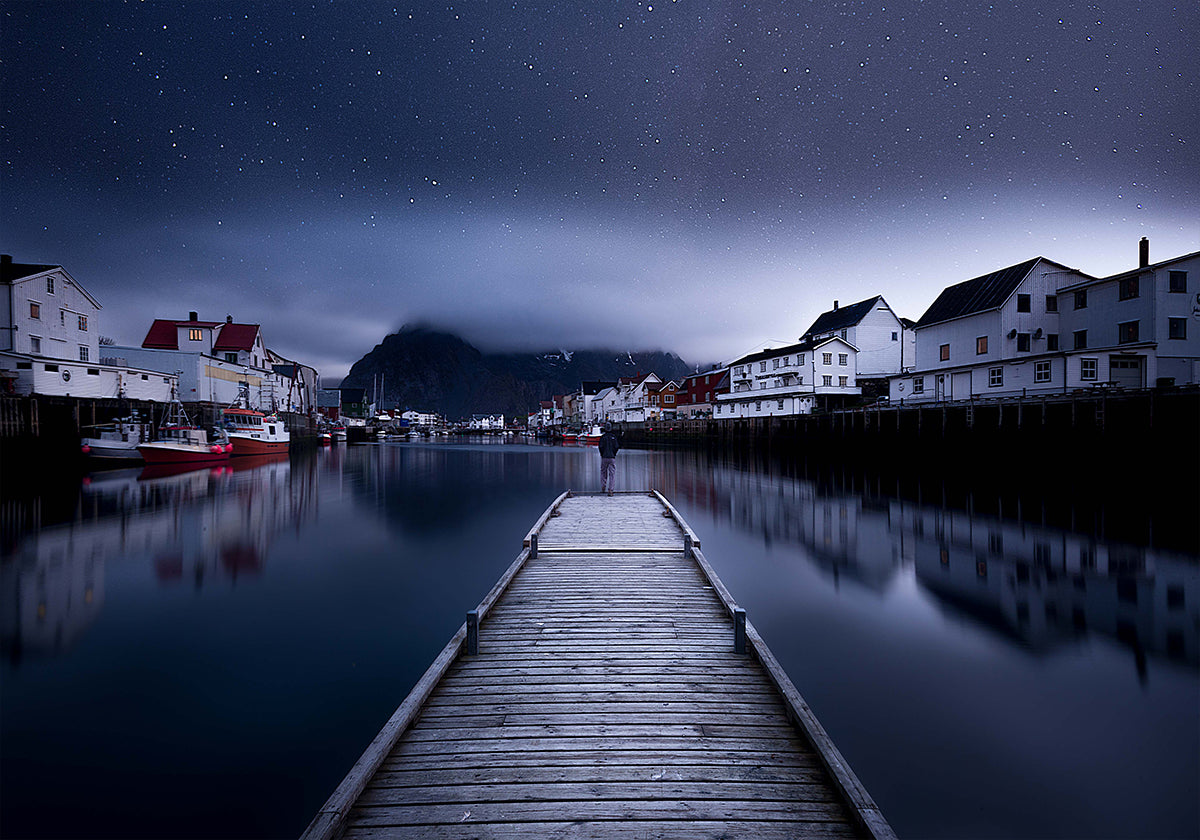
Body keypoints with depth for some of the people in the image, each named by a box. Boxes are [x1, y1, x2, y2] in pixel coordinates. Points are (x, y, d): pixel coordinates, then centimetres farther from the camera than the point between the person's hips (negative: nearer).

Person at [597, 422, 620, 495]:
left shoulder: (603, 437, -2)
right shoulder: (614, 437, 0)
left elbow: (600, 447, -6)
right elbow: (617, 447, -1)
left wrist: (602, 454, 8)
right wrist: (614, 454, 11)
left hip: (604, 457, 0)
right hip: (612, 457, 0)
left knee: (603, 472, 16)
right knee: (612, 474, 1)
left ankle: (603, 487, 12)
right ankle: (610, 490, -7)